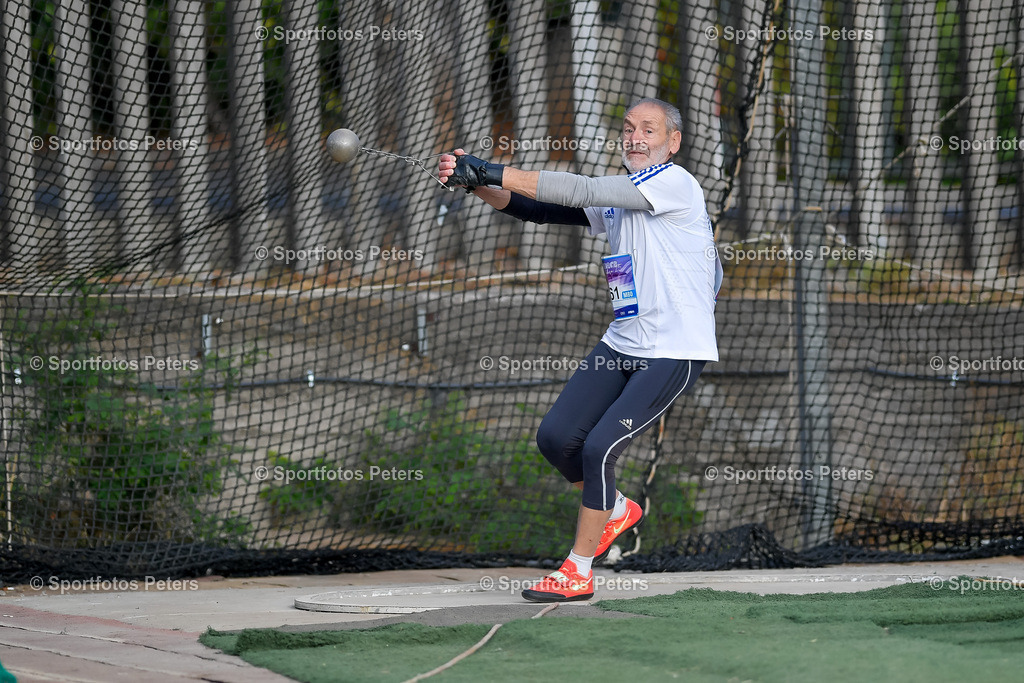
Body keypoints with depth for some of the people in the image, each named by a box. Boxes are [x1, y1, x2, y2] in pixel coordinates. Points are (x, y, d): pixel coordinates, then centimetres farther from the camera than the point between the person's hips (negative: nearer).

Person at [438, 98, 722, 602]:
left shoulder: (675, 182, -12)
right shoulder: (616, 197, 14)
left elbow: (581, 191, -21)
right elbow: (533, 209, 7)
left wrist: (495, 172, -24)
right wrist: (476, 182, -11)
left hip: (674, 353, -8)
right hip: (621, 346, 8)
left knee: (599, 448, -16)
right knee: (556, 438, 3)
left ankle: (578, 573, -2)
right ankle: (616, 511, 30)